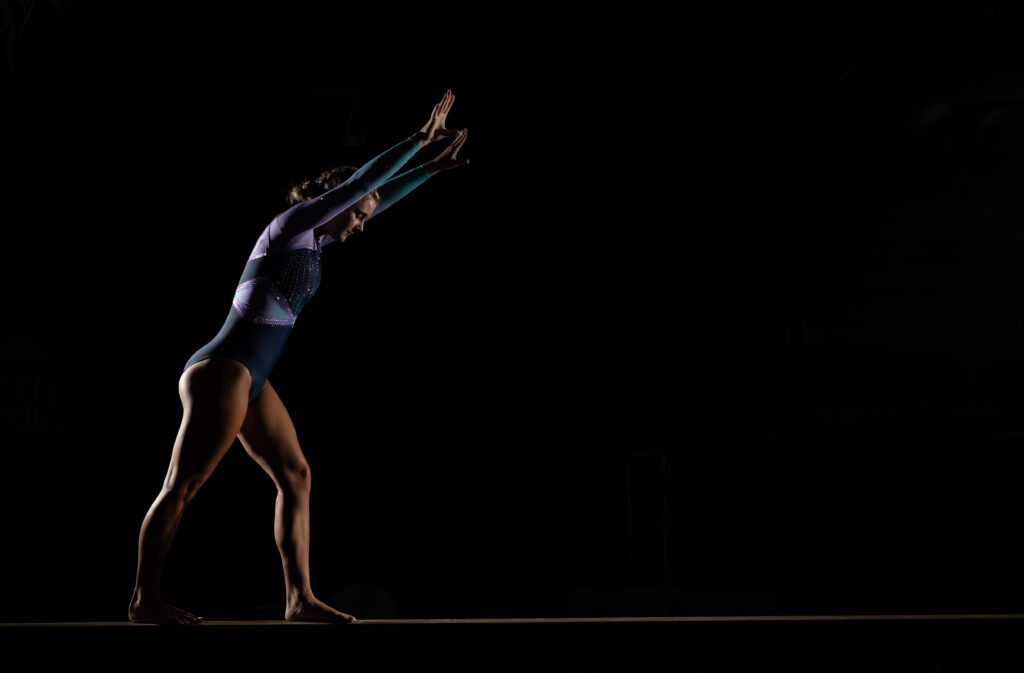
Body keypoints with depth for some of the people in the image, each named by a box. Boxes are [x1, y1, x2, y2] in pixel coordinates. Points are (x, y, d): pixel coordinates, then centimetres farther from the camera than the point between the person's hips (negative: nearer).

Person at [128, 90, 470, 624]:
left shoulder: (314, 239, 16)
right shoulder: (292, 224, -7)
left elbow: (380, 196, 25)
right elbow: (361, 181, -11)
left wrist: (434, 167, 28)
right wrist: (421, 138, -6)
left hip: (250, 382, 10)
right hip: (221, 373, -10)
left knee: (295, 476, 5)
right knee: (182, 486, -9)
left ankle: (300, 597, 5)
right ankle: (145, 600, -7)